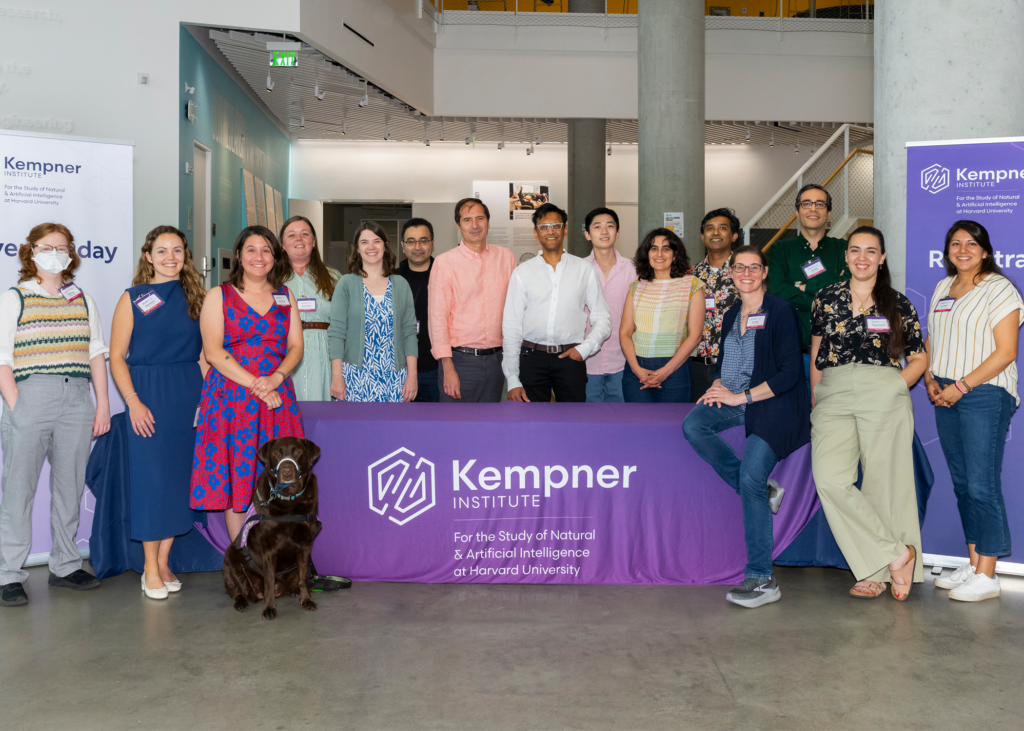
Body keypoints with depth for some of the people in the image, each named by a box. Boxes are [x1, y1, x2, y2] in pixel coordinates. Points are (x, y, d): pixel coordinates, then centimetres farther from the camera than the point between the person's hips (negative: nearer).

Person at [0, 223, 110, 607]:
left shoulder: (83, 301, 16)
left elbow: (97, 355, 15)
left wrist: (102, 403, 8)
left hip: (77, 401, 4)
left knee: (70, 486, 8)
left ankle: (64, 565, 19)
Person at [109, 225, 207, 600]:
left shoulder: (196, 296, 8)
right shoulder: (132, 299, 1)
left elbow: (206, 352, 8)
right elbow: (116, 357, -2)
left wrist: (204, 393, -4)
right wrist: (133, 402, -12)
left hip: (190, 395, 3)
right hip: (149, 394, -3)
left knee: (180, 475, 5)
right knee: (151, 477, -2)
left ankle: (163, 562, 17)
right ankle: (150, 568, 9)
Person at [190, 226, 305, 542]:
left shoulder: (285, 296, 15)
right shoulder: (218, 295, 6)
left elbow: (296, 347, 9)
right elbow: (213, 352, -5)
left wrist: (275, 378, -11)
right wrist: (255, 385, -14)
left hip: (277, 396, 2)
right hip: (230, 395, -2)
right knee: (235, 478, -2)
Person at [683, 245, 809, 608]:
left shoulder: (781, 312, -4)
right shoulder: (731, 315, 17)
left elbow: (789, 374, -11)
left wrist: (741, 396, -16)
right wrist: (717, 388, 0)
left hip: (772, 405, -6)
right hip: (734, 402, 7)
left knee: (749, 478, -21)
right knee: (693, 424, -24)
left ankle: (762, 579, -12)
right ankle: (762, 491, -7)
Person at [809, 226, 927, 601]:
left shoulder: (898, 304, 10)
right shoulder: (826, 298, 14)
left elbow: (919, 358, 14)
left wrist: (896, 387, -1)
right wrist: (814, 402, 14)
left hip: (884, 397, -1)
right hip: (833, 397, 1)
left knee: (882, 482, -3)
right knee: (829, 479, -16)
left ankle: (877, 573, 8)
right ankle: (897, 555, -7)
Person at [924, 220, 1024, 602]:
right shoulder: (942, 289, 16)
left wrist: (961, 386, -16)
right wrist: (930, 378, 3)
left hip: (984, 396, -7)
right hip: (946, 396, 7)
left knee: (982, 485, -7)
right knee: (961, 483, 10)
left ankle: (986, 577, -1)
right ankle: (972, 564, 19)